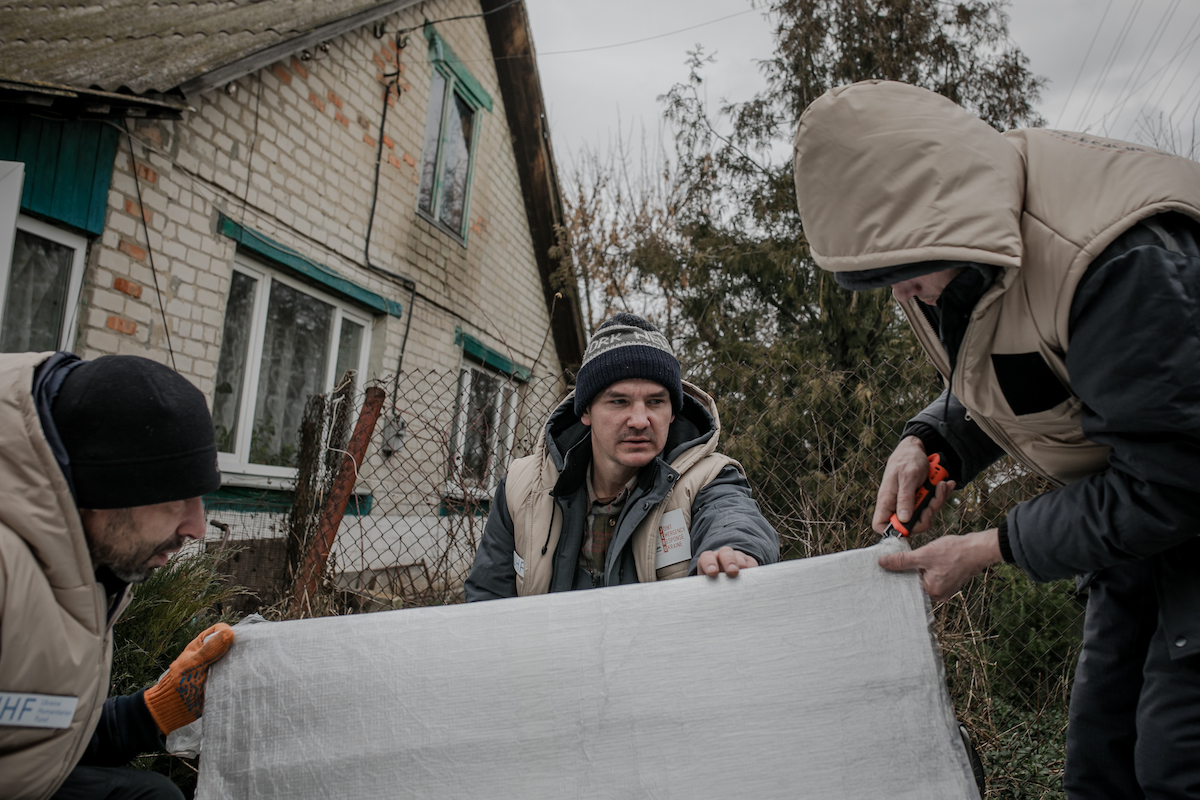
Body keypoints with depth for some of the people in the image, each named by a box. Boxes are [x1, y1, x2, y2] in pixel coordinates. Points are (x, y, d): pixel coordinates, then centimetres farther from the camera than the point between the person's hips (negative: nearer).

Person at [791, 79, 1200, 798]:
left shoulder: (1118, 259, -33)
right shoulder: (959, 238, -5)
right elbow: (987, 385, 11)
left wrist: (991, 550, -20)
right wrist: (925, 443, -10)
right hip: (1141, 497, 8)